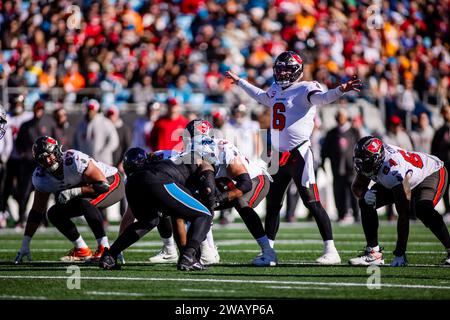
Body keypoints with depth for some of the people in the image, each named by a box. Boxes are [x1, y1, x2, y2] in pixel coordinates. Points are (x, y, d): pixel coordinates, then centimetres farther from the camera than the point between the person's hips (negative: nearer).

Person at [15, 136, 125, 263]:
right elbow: (36, 212, -5)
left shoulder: (75, 161, -34)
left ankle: (103, 248, -28)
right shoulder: (41, 177, -13)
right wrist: (25, 244, -7)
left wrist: (73, 192, -38)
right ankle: (82, 250, 5)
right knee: (54, 214, -3)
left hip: (111, 183, -8)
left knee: (86, 202, -36)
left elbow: (103, 185, -32)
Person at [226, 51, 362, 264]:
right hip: (279, 156, 8)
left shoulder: (304, 90, -9)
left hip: (299, 154, -8)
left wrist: (340, 91, -49)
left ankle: (331, 252, -13)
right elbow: (261, 96, 38)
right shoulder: (276, 90, 15)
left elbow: (322, 98, -29)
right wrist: (239, 81, 48)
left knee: (312, 202, -12)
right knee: (272, 204, 13)